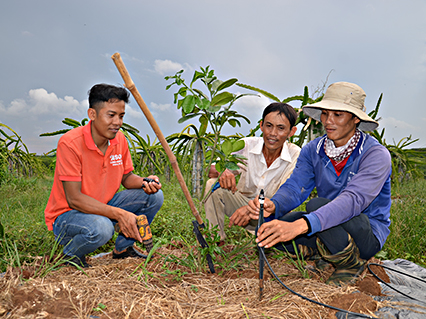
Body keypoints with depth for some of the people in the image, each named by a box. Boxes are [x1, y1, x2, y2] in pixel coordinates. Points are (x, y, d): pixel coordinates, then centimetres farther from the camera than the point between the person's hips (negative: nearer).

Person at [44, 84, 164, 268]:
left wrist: (144, 183, -16)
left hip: (103, 207, 7)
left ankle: (123, 248, 10)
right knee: (101, 228, -39)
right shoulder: (70, 143, -25)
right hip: (66, 215, -6)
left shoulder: (119, 139, -4)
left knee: (154, 196, -7)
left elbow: (126, 178, 9)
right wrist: (119, 214, -35)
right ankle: (72, 256, -2)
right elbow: (74, 199, -27)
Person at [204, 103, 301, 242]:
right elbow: (210, 168, -11)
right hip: (242, 200, 2)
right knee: (212, 185, -24)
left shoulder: (296, 156, -16)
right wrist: (222, 171, -38)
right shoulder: (246, 145, -11)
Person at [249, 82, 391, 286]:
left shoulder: (376, 154, -20)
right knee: (269, 228, -20)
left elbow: (354, 200, -37)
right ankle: (324, 254, 2)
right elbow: (294, 187, -13)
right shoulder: (312, 150, -3)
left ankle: (352, 263, -9)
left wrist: (300, 225, -52)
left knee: (317, 205, -34)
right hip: (329, 227, 5)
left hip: (369, 234, -4)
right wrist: (273, 206, -39)